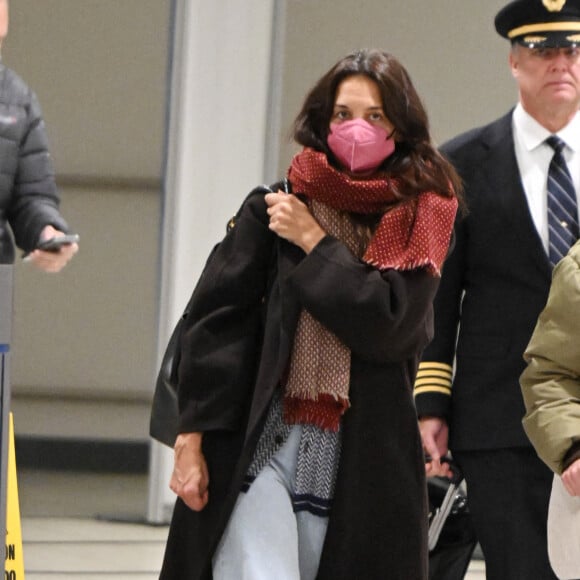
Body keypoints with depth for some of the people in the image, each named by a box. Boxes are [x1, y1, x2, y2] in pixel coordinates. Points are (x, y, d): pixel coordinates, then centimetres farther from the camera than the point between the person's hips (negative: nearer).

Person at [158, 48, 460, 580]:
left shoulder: (419, 224, 5)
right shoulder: (271, 209, 4)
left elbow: (392, 325, -9)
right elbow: (216, 322, 1)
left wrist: (314, 243, -6)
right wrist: (192, 438, -4)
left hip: (360, 458, 1)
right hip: (254, 447, -1)